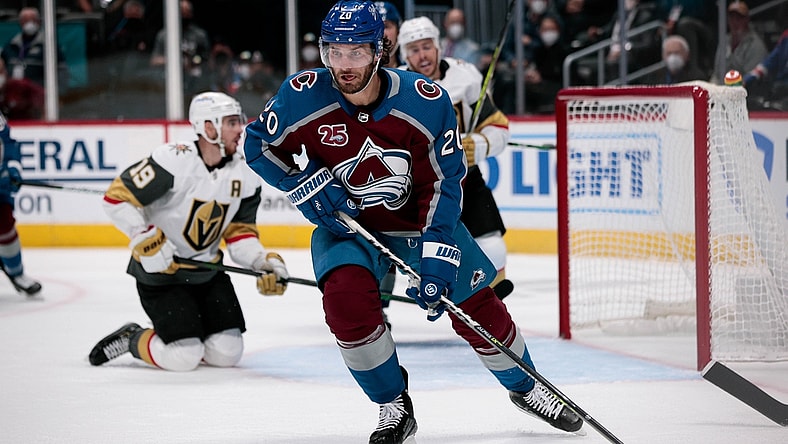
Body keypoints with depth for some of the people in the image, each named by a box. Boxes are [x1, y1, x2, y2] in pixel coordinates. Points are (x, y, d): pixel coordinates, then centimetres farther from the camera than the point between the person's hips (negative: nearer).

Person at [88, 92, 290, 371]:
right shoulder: (174, 161, -23)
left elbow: (240, 233, 2)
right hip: (159, 272, -6)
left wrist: (264, 262, -15)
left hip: (208, 272, 6)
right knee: (184, 358, -15)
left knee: (227, 354, -3)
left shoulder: (245, 174, -3)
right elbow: (117, 197, -20)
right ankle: (131, 340, 13)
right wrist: (146, 239, -27)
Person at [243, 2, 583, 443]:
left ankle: (526, 388, 29)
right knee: (346, 295, -28)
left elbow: (444, 181, -17)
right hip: (346, 222, 0)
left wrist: (437, 255, -25)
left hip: (419, 218, 0)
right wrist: (310, 186, -16)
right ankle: (394, 407, -8)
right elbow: (259, 144, -4)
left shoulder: (426, 101, -22)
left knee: (477, 307, -1)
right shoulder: (303, 96, -20)